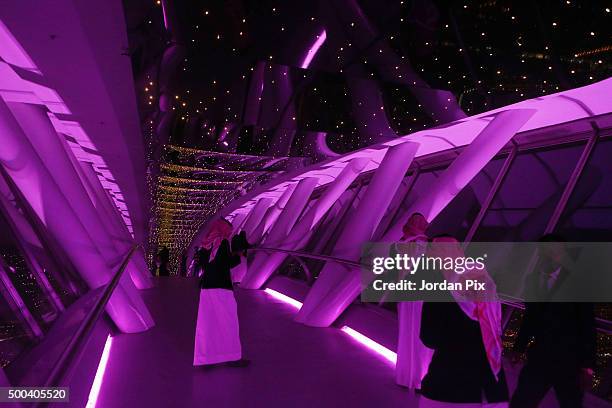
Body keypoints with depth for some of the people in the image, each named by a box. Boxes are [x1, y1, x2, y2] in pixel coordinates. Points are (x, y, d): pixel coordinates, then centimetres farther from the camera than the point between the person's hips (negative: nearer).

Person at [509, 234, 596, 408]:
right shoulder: (531, 280, 5)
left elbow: (587, 325, -7)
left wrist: (587, 364, -11)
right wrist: (519, 347, 8)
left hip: (569, 361, -3)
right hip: (539, 357, 3)